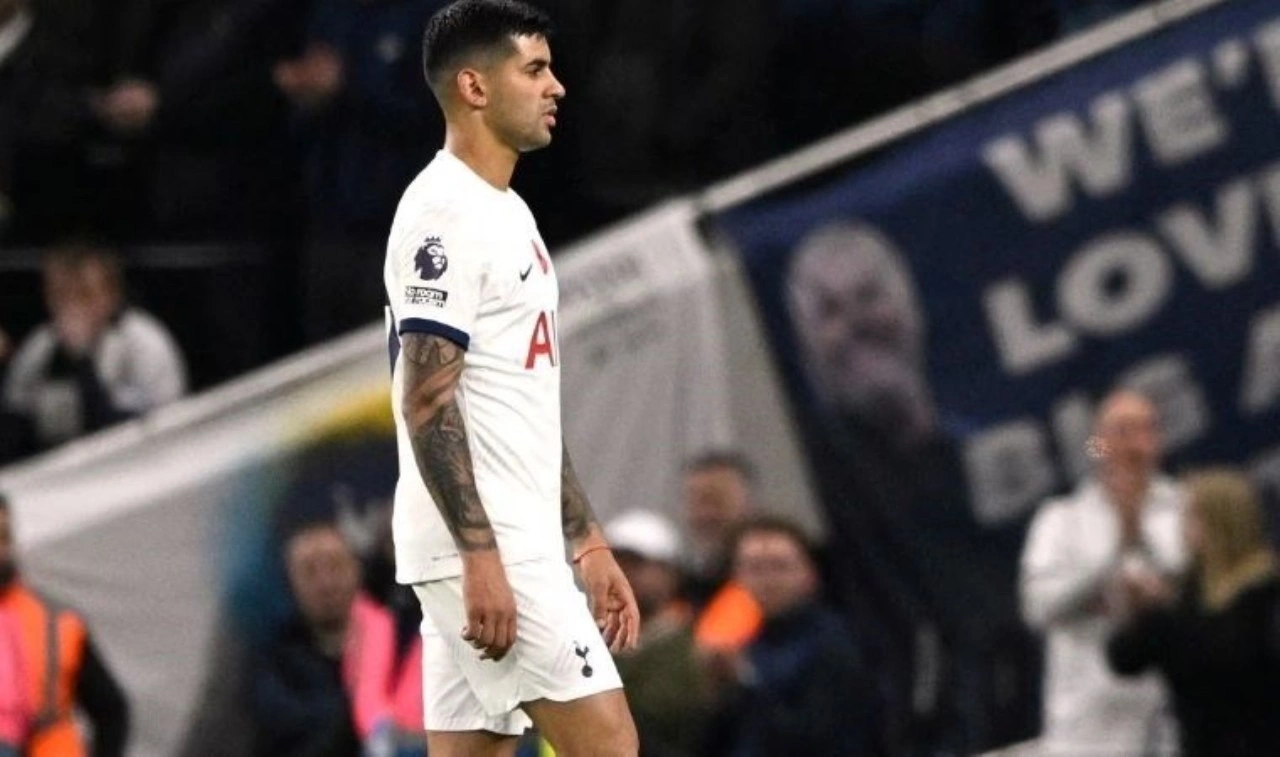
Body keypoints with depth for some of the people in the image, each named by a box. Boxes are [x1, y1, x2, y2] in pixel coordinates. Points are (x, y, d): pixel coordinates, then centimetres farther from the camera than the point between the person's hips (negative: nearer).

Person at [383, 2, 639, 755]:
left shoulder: (507, 213, 19)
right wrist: (481, 555, -24)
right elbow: (428, 402, -18)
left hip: (509, 550, 10)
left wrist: (589, 543, 21)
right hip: (486, 553, -10)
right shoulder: (446, 214, -12)